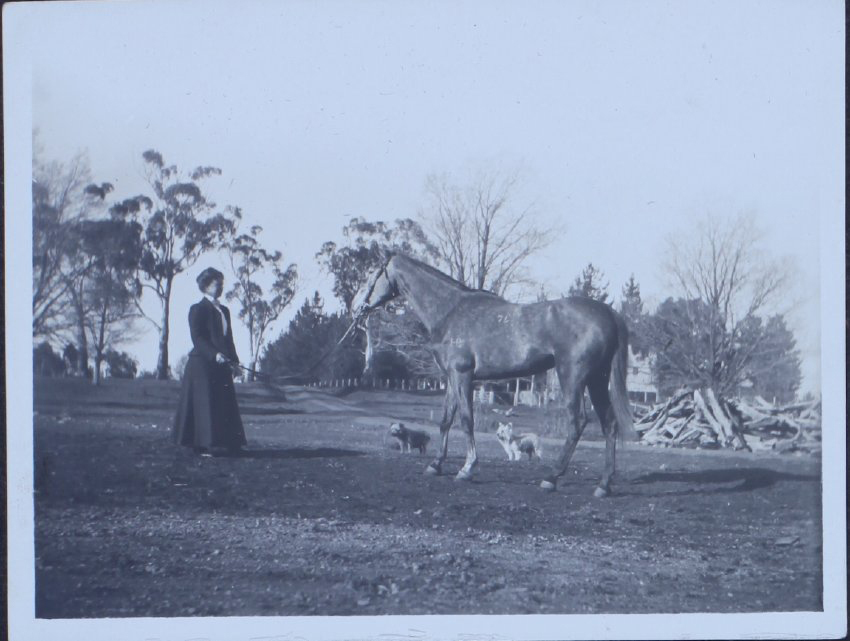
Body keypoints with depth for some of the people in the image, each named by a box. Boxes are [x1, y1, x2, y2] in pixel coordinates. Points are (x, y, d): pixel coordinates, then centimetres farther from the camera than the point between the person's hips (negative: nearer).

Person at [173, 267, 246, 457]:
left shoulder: (224, 310, 18)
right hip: (202, 364, -7)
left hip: (221, 366, 7)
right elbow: (197, 338, -13)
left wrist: (233, 359, 7)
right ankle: (205, 446, -5)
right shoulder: (198, 309, -4)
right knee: (205, 403, -7)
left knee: (224, 405, 5)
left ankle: (224, 444, 8)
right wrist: (214, 354, -24)